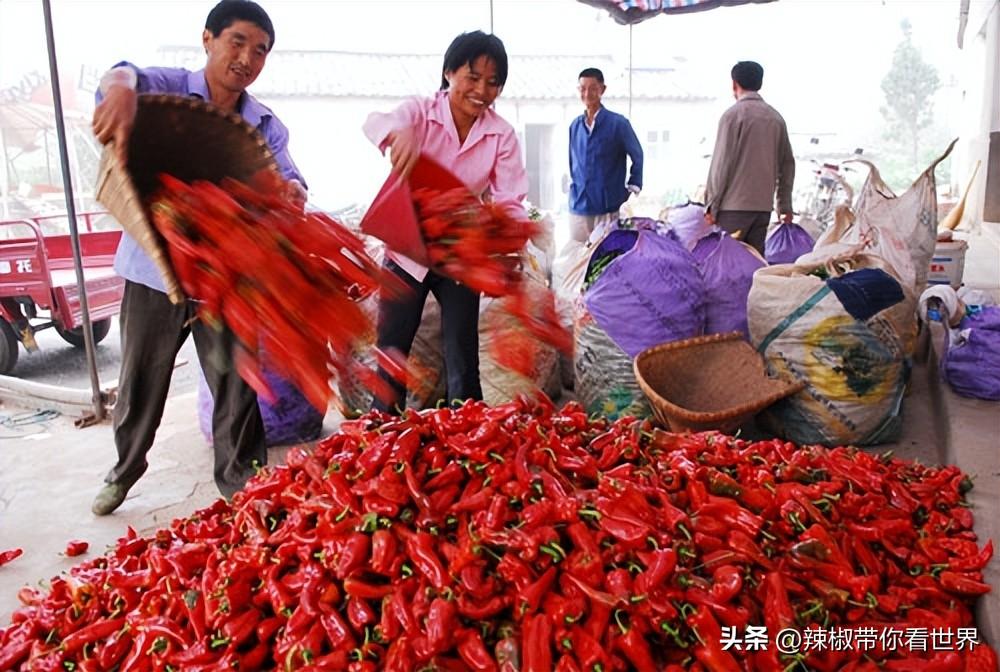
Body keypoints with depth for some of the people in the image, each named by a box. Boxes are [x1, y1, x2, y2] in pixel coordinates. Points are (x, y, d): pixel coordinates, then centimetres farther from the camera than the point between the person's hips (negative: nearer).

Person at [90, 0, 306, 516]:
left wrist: (292, 191, -37)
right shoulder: (168, 90, -7)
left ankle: (241, 479, 25)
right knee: (140, 385, 14)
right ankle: (125, 470, 39)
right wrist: (121, 87, -54)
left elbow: (285, 179, -11)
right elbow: (132, 75, -28)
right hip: (154, 270, -1)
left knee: (236, 384, 6)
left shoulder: (266, 127, 2)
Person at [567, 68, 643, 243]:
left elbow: (638, 157, 5)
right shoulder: (575, 125, 10)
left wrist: (632, 189, 1)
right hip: (578, 207, 4)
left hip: (610, 208, -4)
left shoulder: (618, 123, -4)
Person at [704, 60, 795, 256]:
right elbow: (787, 163, 14)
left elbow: (722, 162, -10)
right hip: (764, 205, 6)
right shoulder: (776, 117, 12)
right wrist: (785, 205, 20)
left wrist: (711, 204, -6)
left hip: (734, 205, -6)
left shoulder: (733, 115, -6)